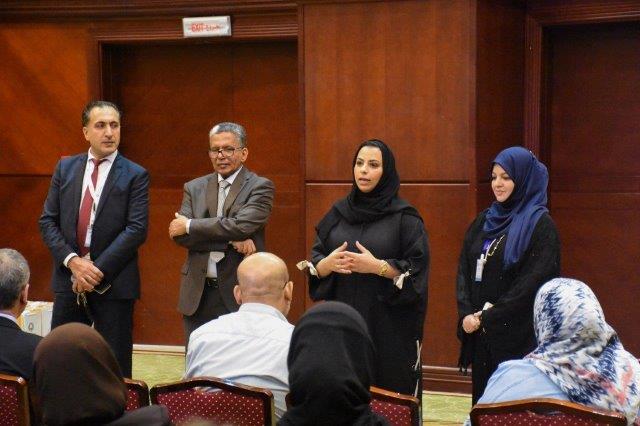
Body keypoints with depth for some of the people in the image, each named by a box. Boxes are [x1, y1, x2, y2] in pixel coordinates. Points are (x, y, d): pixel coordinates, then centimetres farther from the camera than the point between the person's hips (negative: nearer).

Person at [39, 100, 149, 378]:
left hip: (113, 283, -3)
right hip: (68, 280, 3)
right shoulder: (65, 168, 9)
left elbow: (137, 229, -10)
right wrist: (72, 261, -9)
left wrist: (98, 270, -15)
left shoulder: (135, 175, -2)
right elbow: (48, 221, 6)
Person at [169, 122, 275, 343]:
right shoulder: (194, 188, 11)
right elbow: (180, 235, -2)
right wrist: (231, 241, -14)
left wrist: (190, 226, -9)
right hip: (198, 294, 4)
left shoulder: (260, 187, -1)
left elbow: (242, 226, -16)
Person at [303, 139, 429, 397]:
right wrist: (328, 263, -11)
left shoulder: (404, 217, -2)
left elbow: (417, 270, -7)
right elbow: (314, 265, 10)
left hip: (388, 330, -3)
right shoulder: (338, 213, 10)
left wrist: (377, 267, -19)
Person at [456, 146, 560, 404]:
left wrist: (487, 317, -15)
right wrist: (467, 314, -7)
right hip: (480, 335, 6)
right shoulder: (483, 221, 12)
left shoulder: (540, 225, -7)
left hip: (519, 334, -6)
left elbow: (533, 282, -15)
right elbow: (464, 269, 8)